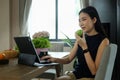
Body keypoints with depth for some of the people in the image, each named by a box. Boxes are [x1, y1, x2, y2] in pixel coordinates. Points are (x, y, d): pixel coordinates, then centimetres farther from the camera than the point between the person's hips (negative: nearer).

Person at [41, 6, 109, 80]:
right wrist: (55, 59, -8)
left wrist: (84, 47, -21)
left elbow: (94, 71, -16)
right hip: (75, 74, 5)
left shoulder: (103, 40, -11)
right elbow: (69, 59, 12)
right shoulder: (81, 37, 6)